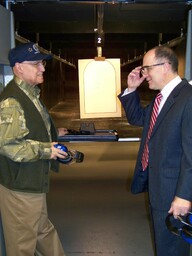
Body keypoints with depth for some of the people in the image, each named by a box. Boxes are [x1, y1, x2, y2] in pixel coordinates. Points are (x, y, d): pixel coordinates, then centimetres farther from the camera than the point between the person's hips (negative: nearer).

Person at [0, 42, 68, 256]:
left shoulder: (30, 94, 12)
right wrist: (45, 150, -23)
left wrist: (53, 134, 15)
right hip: (20, 186, -10)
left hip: (34, 181, 10)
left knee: (43, 232, 25)